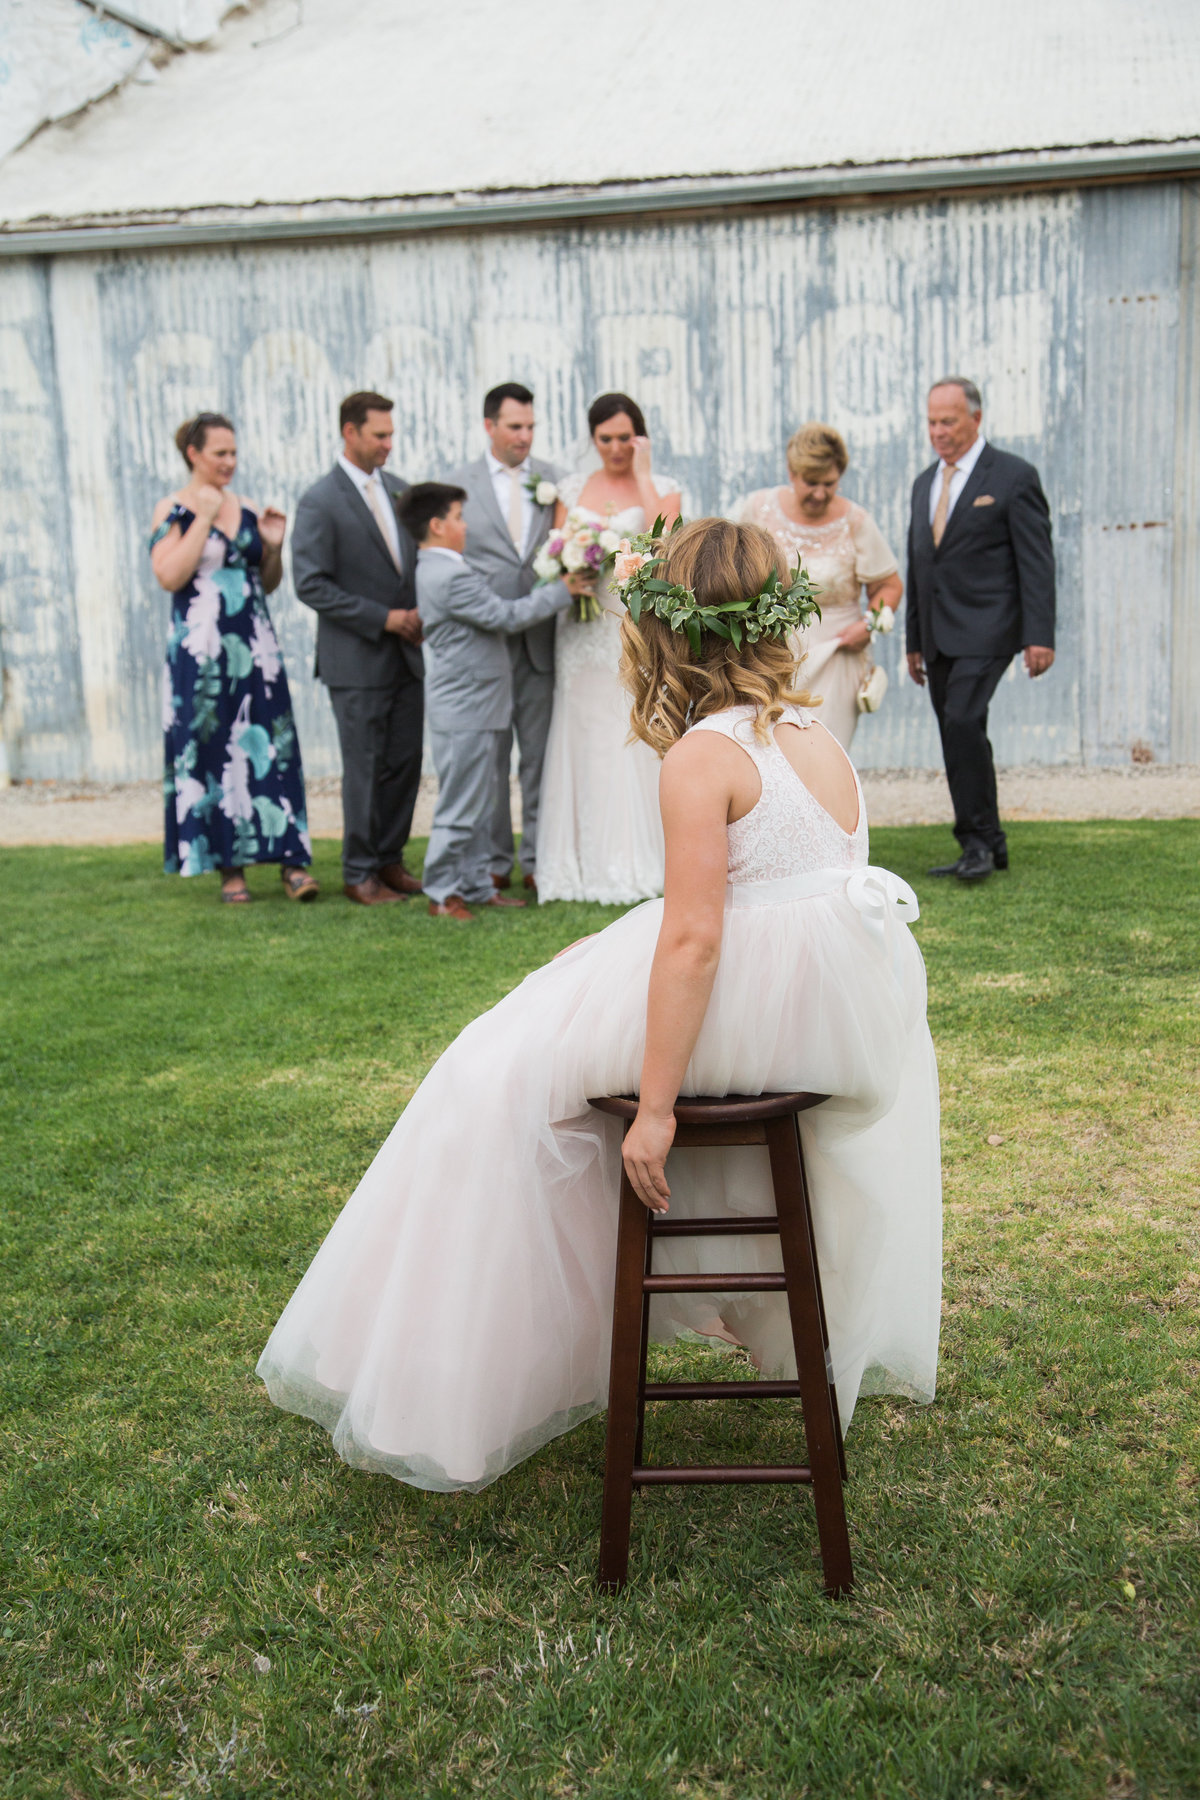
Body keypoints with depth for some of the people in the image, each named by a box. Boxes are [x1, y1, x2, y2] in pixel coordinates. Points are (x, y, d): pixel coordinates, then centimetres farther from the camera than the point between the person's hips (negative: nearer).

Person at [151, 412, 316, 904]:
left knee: (269, 750, -1)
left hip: (255, 648, 4)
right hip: (201, 651, -4)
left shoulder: (247, 511, 12)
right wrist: (203, 518, -11)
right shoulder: (173, 510, 0)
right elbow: (169, 576, -14)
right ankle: (229, 868, 8)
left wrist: (274, 547, -1)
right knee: (212, 751, 0)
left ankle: (291, 861, -1)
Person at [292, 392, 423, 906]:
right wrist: (384, 618, -16)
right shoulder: (320, 502, -9)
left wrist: (420, 612, 1)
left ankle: (390, 860, 22)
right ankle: (359, 873, 12)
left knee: (405, 763, 9)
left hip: (407, 653, 6)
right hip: (357, 660, -6)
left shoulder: (398, 490, 10)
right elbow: (311, 586, -14)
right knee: (365, 769, 0)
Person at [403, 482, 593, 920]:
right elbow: (506, 617, -17)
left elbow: (492, 616, 19)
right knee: (460, 807, -3)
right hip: (464, 711, -11)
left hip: (470, 708, 11)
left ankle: (477, 886, 24)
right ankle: (442, 893, 6)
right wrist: (561, 590, -7)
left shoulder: (434, 570, 14)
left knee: (478, 804, 16)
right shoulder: (451, 577, -20)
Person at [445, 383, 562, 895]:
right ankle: (494, 861, 17)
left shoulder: (555, 480, 8)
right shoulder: (459, 484, 2)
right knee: (489, 758, 6)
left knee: (541, 755, 6)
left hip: (541, 639, 2)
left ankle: (539, 858, 15)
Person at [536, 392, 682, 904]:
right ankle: (589, 866, 8)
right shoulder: (572, 488, 12)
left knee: (638, 741, -5)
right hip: (586, 630, 2)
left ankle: (641, 865, 4)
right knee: (587, 741, 1)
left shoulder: (662, 489, 5)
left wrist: (643, 476, -9)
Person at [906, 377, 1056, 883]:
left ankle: (978, 841, -13)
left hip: (985, 628, -7)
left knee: (962, 721, -22)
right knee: (959, 737, 6)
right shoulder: (925, 482, 16)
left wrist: (1039, 636, -15)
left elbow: (1036, 561, -8)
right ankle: (988, 845, 15)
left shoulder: (1014, 476, -3)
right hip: (938, 636, 7)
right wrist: (915, 641, 18)